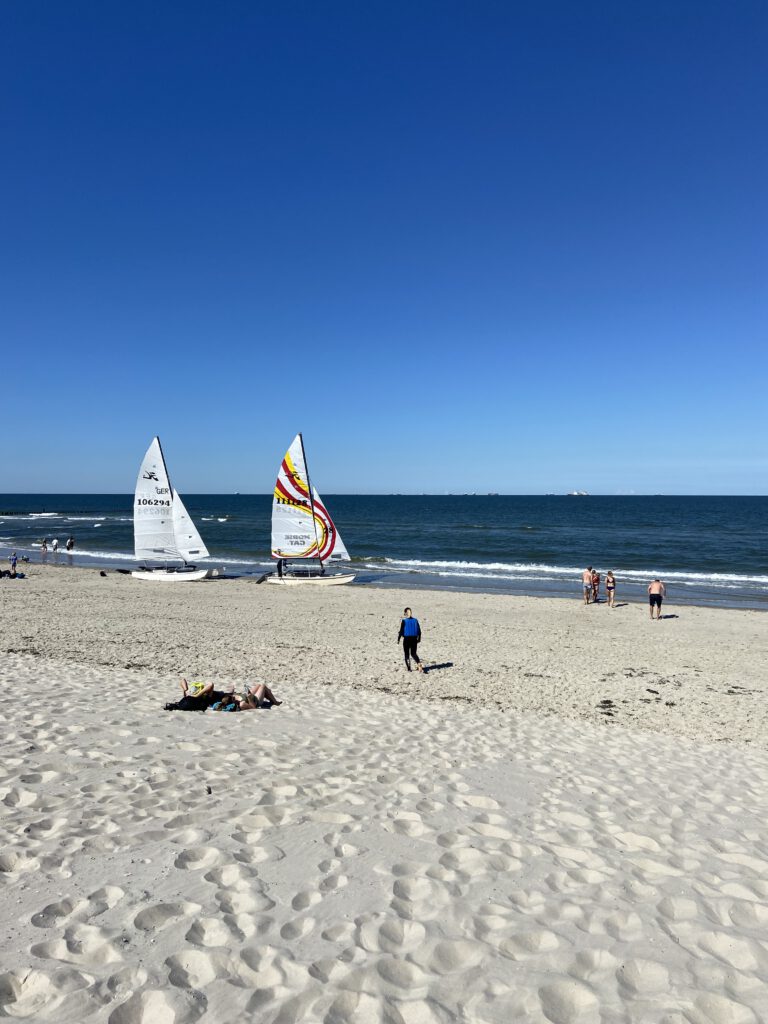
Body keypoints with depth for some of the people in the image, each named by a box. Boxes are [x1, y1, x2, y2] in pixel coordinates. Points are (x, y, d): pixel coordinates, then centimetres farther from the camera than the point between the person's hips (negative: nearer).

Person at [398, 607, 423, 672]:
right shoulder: (415, 620, 4)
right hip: (414, 639, 3)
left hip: (406, 639, -3)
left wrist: (398, 639, 0)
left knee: (406, 654, 11)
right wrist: (419, 639, 18)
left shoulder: (403, 621, -7)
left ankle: (408, 668, 9)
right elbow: (419, 631, 6)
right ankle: (419, 664, -10)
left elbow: (401, 631, -10)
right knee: (413, 653, 13)